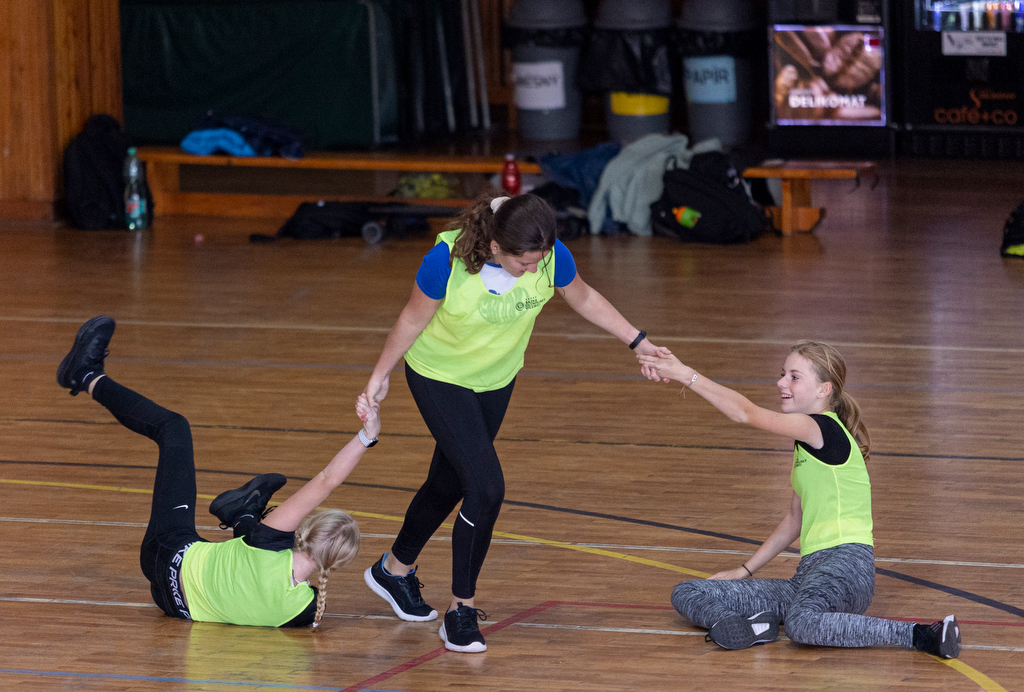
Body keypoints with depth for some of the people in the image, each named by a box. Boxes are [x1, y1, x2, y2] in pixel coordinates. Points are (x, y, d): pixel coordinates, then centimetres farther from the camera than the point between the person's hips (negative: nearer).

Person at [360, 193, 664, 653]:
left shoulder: (552, 256, -25)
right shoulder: (448, 260, -34)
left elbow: (584, 300, -3)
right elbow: (414, 318, -16)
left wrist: (639, 343, -2)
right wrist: (381, 374, -4)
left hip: (496, 381, 5)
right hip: (440, 378, -5)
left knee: (449, 485, 20)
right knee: (486, 488, -16)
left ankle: (394, 570, 45)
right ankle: (462, 610, -1)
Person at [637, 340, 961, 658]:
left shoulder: (825, 429, -9)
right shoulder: (806, 442, 21)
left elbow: (746, 413, -17)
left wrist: (686, 375, -14)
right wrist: (745, 570, 22)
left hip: (846, 564, -10)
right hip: (810, 573, 10)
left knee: (801, 622, -45)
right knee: (686, 594, 2)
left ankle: (922, 635, -33)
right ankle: (748, 625, -29)